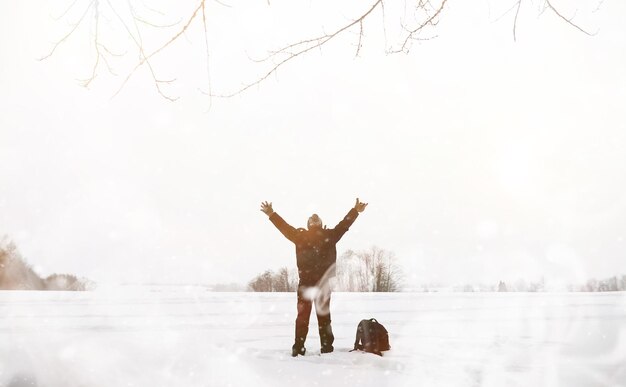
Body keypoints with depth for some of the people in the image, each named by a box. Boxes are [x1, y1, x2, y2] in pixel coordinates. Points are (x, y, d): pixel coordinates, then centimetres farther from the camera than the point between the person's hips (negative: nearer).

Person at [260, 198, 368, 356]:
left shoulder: (329, 235, 14)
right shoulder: (300, 235, 14)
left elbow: (344, 224, 11)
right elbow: (284, 226, 13)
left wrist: (355, 211, 5)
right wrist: (272, 214, 11)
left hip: (323, 282, 0)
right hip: (305, 282, 0)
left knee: (324, 316, 4)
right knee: (302, 316, -1)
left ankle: (327, 348, 7)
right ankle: (298, 348, 1)